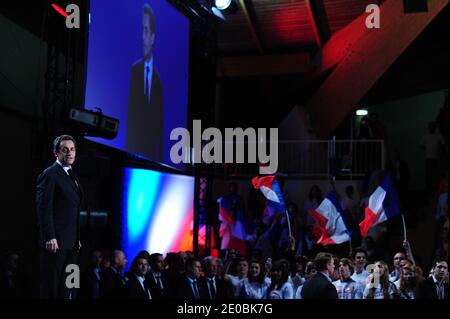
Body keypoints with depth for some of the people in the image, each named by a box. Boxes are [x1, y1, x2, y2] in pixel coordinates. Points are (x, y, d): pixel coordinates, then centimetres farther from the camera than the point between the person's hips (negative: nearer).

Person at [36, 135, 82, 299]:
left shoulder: (72, 176, 19)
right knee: (51, 287, -3)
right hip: (55, 242, -8)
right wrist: (50, 238, -20)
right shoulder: (49, 174, -7)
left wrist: (77, 239, 16)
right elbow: (43, 208, -14)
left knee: (68, 288, 8)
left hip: (71, 243, 8)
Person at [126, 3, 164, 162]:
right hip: (134, 149, 1)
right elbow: (130, 115, 4)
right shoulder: (135, 69, 4)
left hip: (152, 151, -1)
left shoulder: (158, 77, -1)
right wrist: (128, 148, -2)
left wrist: (159, 157, -2)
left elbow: (160, 122, 1)